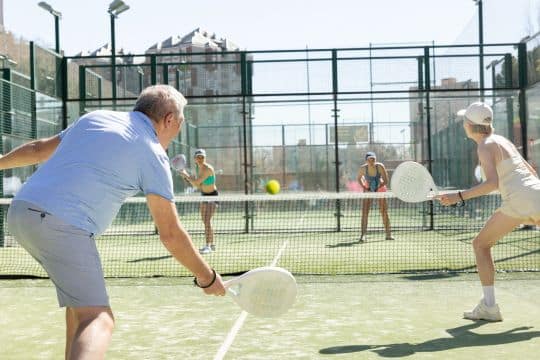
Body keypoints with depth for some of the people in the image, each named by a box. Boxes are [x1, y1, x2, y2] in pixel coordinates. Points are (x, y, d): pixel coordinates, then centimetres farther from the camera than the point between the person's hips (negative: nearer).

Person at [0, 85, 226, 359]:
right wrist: (207, 277, 11)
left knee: (82, 301, 24)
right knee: (99, 320, -13)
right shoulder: (154, 155, 0)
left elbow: (39, 149, 27)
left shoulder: (95, 117, 19)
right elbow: (170, 234, 0)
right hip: (63, 226, -8)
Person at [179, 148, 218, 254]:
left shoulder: (208, 169, -25)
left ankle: (208, 246, -21)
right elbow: (198, 185, 5)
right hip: (204, 195, 9)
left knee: (207, 220, -19)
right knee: (205, 221, 13)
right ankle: (211, 244, 25)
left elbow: (196, 183, -29)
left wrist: (186, 175, -16)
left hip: (213, 196, -9)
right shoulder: (197, 167, 0)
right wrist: (187, 176, -7)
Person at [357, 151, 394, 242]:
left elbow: (386, 181, -20)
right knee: (365, 212, -10)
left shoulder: (380, 166, -26)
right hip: (368, 189, 0)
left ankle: (388, 234, 11)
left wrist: (378, 187, -33)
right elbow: (359, 178, -3)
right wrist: (365, 188, -17)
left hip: (380, 188, 0)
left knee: (384, 211, 1)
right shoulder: (363, 168, -23)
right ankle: (363, 234, -8)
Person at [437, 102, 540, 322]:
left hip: (519, 201, -8)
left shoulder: (485, 146, -4)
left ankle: (489, 306, 1)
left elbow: (492, 183, -20)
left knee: (481, 244, 6)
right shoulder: (503, 141, 21)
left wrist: (459, 197, -20)